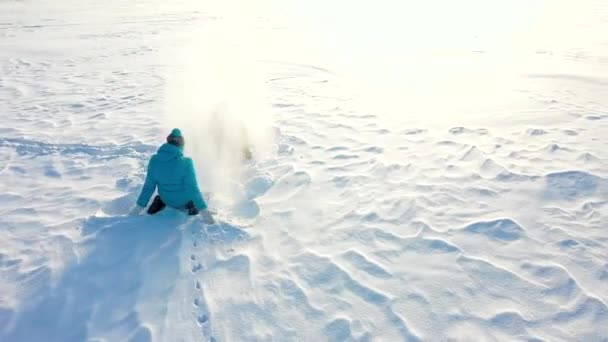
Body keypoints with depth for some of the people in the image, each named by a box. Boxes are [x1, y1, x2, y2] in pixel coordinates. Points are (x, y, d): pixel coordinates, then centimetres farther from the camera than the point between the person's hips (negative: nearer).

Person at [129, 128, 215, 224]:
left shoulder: (154, 160, -18)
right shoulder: (186, 163, -30)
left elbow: (149, 185, -10)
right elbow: (192, 189, -26)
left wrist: (140, 205, 3)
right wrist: (203, 210, -18)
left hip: (166, 200, 4)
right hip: (184, 201, -4)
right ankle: (192, 205, 11)